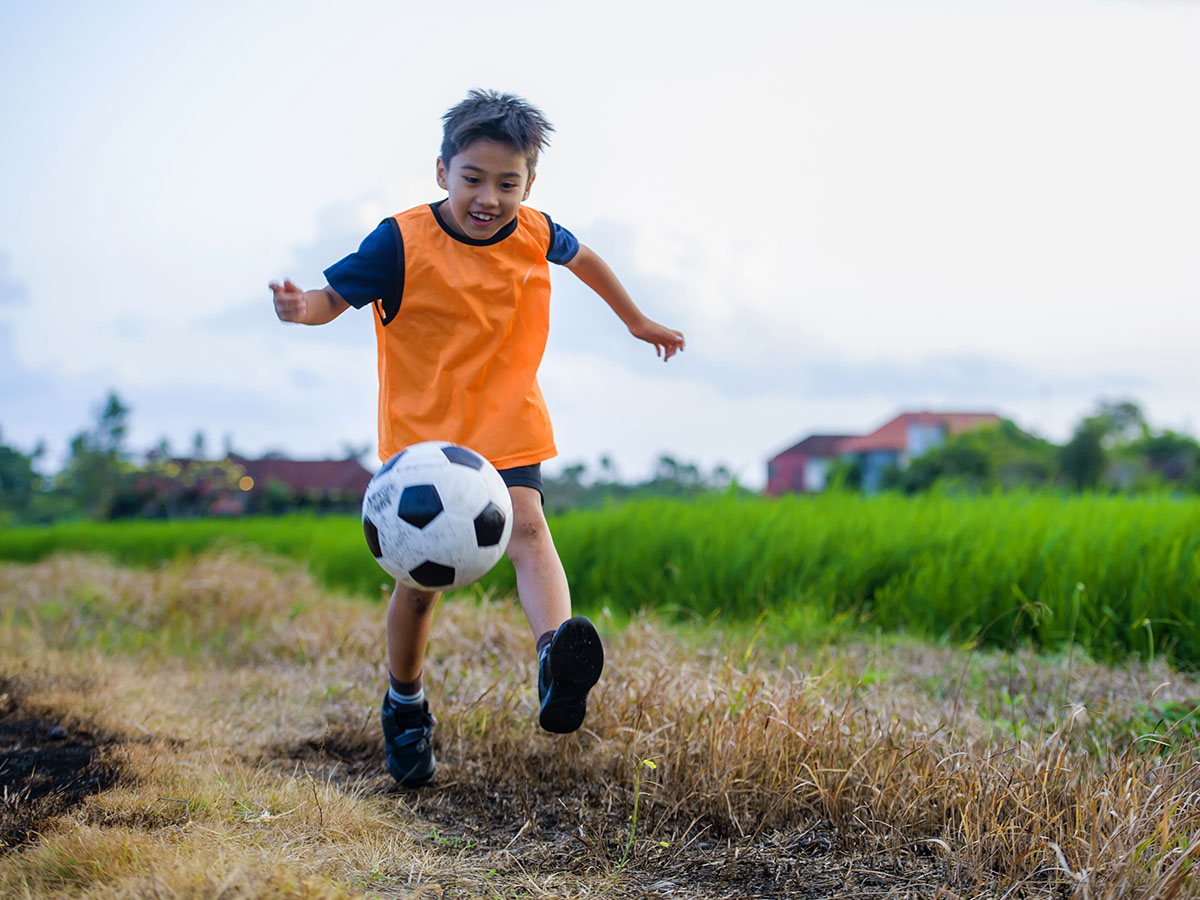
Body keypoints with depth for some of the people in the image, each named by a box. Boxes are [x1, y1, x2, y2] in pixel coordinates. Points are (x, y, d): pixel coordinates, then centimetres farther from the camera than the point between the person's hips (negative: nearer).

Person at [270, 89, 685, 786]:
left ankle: (557, 654, -46)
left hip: (507, 427, 2)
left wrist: (637, 321, 32)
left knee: (527, 527, -25)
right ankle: (406, 706, 25)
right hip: (422, 430, -2)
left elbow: (581, 257, 21)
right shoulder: (403, 242, -13)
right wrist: (302, 309, -38)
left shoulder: (534, 234, -1)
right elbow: (338, 294, -13)